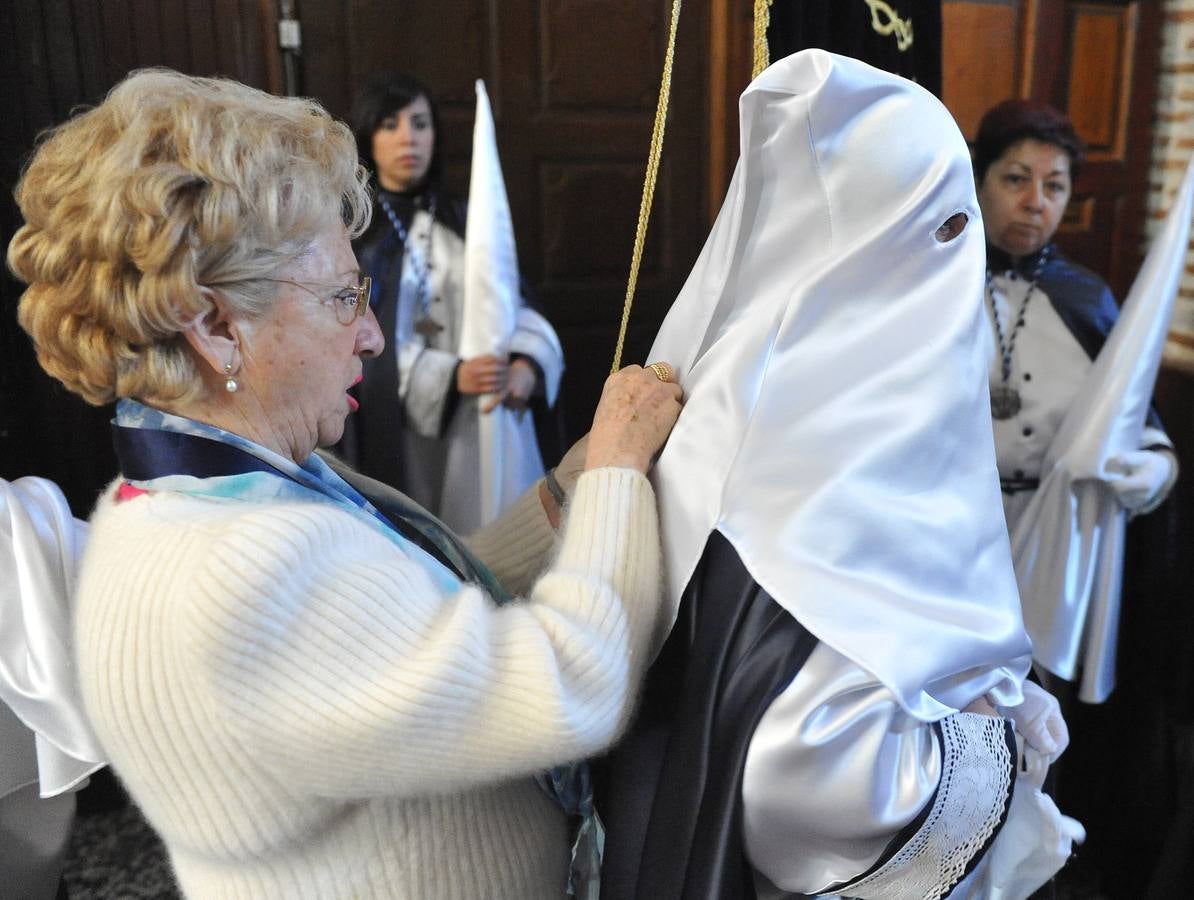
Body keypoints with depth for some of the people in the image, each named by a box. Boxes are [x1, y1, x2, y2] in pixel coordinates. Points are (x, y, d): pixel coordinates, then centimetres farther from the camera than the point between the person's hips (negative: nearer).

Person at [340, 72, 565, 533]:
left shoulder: (464, 220, 11)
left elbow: (515, 305, 2)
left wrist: (527, 364, -19)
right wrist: (450, 377, -23)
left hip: (487, 427, 3)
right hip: (405, 436, -3)